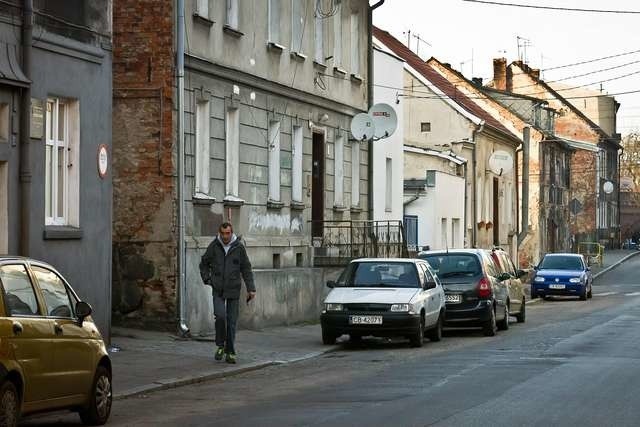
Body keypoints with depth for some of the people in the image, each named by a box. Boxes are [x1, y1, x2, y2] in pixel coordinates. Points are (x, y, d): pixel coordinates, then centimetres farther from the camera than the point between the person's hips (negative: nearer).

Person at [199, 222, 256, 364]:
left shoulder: (239, 247, -4)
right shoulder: (214, 246, -2)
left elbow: (246, 269, 1)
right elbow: (204, 264, 13)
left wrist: (251, 288, -5)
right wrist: (207, 279, 0)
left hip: (233, 290, 0)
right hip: (218, 290, 0)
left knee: (231, 321, 2)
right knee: (220, 316, -17)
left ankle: (230, 353, 11)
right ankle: (220, 346, 4)